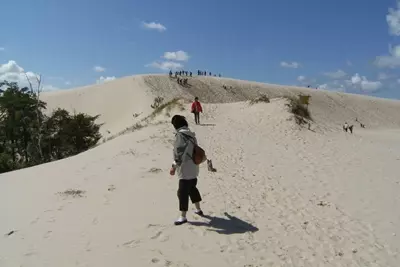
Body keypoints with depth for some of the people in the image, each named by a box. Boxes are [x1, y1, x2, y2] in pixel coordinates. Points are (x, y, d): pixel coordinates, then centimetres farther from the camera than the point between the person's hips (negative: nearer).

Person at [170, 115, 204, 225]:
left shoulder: (180, 134, -16)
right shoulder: (191, 134, 8)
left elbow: (179, 153, -24)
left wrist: (174, 166, -22)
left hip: (185, 170, -9)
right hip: (193, 168, 9)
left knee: (182, 192, 0)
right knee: (192, 188, 23)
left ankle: (183, 216, 8)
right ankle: (198, 209, 35)